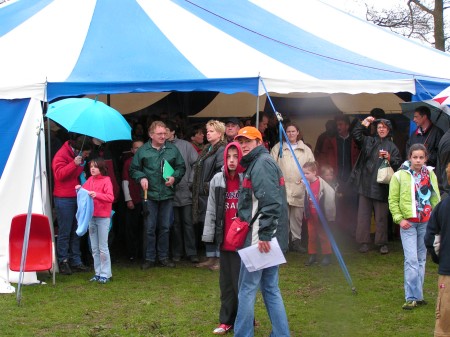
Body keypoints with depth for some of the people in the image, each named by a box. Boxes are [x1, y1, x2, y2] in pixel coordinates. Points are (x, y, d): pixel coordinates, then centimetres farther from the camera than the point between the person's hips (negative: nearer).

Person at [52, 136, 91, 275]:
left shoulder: (79, 157, 17)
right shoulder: (61, 155, -11)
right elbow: (59, 174, -24)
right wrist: (74, 164, -31)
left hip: (76, 198, 8)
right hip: (64, 199, -8)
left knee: (76, 231, 10)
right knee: (64, 232, -5)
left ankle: (75, 261, 15)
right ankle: (63, 262, 2)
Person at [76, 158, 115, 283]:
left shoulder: (106, 180, -9)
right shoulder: (90, 180, 9)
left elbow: (111, 197, -17)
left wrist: (97, 194, -28)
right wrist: (79, 189, -4)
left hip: (103, 218, -6)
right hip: (91, 217, 6)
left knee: (103, 247, -3)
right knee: (94, 248, 10)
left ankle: (105, 274, 4)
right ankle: (98, 272, 18)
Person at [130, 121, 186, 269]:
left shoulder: (173, 149, 3)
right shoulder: (143, 150, -1)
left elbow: (181, 167, 10)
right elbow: (134, 169, 6)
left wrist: (174, 177, -7)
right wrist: (141, 178, -12)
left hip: (167, 195, 2)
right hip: (150, 194, -2)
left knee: (165, 227, 10)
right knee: (150, 228, 2)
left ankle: (163, 257, 20)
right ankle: (149, 258, 11)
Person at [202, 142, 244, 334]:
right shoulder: (217, 180, 6)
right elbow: (211, 210, 10)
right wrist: (209, 235, 5)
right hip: (225, 239, 5)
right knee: (226, 281, 11)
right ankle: (227, 320, 19)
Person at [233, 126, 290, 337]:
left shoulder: (262, 163, -11)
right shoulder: (257, 163, 22)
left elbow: (270, 202, -22)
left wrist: (264, 234, -26)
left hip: (260, 237, -10)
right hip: (270, 238, 10)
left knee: (247, 289, -4)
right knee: (270, 288, 13)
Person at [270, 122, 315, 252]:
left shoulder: (305, 149, 14)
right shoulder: (278, 147, 9)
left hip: (299, 187, 2)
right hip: (282, 187, -2)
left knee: (297, 215, 4)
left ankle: (296, 240, 12)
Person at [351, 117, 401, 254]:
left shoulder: (392, 147, 8)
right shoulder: (369, 141, 14)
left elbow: (398, 164, 2)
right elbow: (356, 134, 2)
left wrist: (389, 158, -14)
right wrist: (364, 123, -3)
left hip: (380, 186, -2)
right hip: (365, 184, 2)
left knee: (381, 216, 2)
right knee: (363, 214, 1)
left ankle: (382, 243, 11)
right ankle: (363, 242, 7)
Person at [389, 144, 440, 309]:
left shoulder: (430, 175, 4)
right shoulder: (400, 176, -4)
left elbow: (436, 199, 10)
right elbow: (393, 200, 0)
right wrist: (399, 219, -9)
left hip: (426, 223, 3)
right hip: (408, 223, -3)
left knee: (421, 259, 9)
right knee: (411, 260, -10)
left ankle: (418, 294, 18)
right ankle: (412, 297, -7)